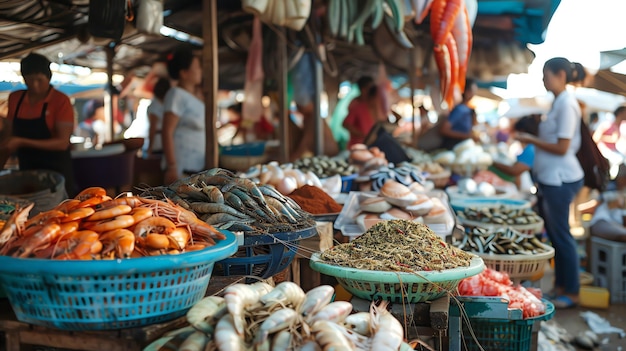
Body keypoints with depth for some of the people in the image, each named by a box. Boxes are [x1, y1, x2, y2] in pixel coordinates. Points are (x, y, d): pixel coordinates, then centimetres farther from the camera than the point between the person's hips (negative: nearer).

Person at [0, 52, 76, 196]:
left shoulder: (61, 101, -12)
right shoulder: (15, 98, 3)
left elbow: (63, 142, -17)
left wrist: (21, 142, -22)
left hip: (56, 171, -4)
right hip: (26, 170, 4)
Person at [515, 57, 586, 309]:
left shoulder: (567, 104, -15)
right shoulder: (558, 102, 14)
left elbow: (562, 147, -19)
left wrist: (531, 140, -11)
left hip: (560, 179, -10)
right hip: (550, 178, 10)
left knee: (561, 234, -1)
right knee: (552, 232, 14)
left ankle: (571, 293, 10)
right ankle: (560, 286, 25)